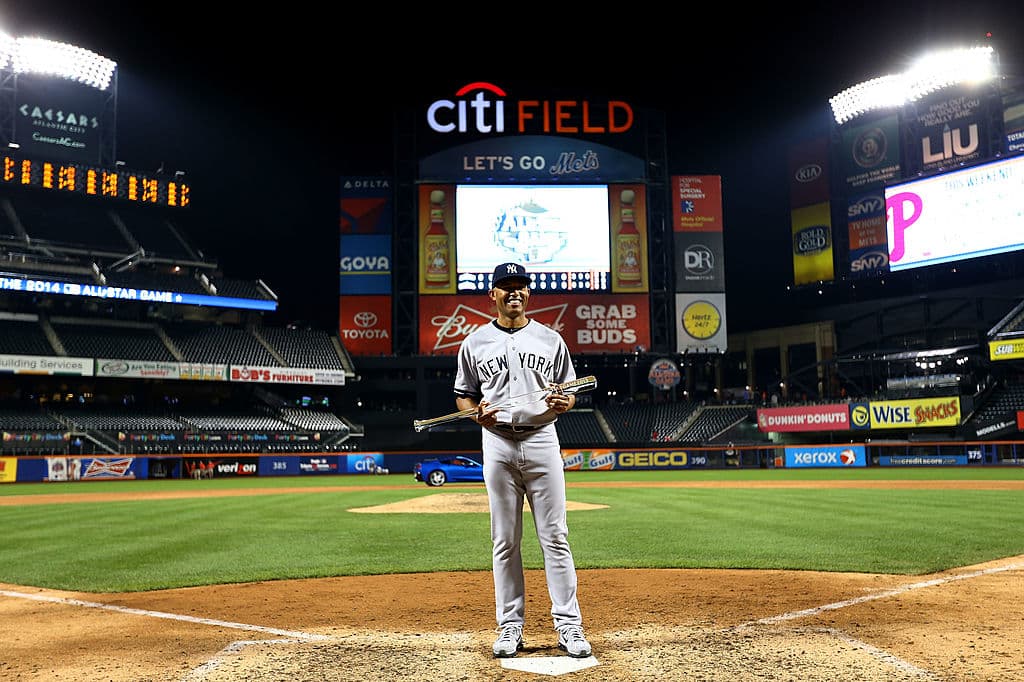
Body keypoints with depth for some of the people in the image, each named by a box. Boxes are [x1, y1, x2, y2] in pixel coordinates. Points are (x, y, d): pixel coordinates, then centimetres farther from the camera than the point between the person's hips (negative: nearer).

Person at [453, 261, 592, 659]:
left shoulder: (550, 339, 9)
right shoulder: (475, 342, 9)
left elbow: (569, 393, 12)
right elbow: (463, 396, 13)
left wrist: (563, 403, -11)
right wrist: (476, 413, -9)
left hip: (541, 439, 0)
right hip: (497, 443, 0)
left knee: (555, 537, 0)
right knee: (505, 541, 5)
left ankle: (568, 626, 7)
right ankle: (510, 627, 15)